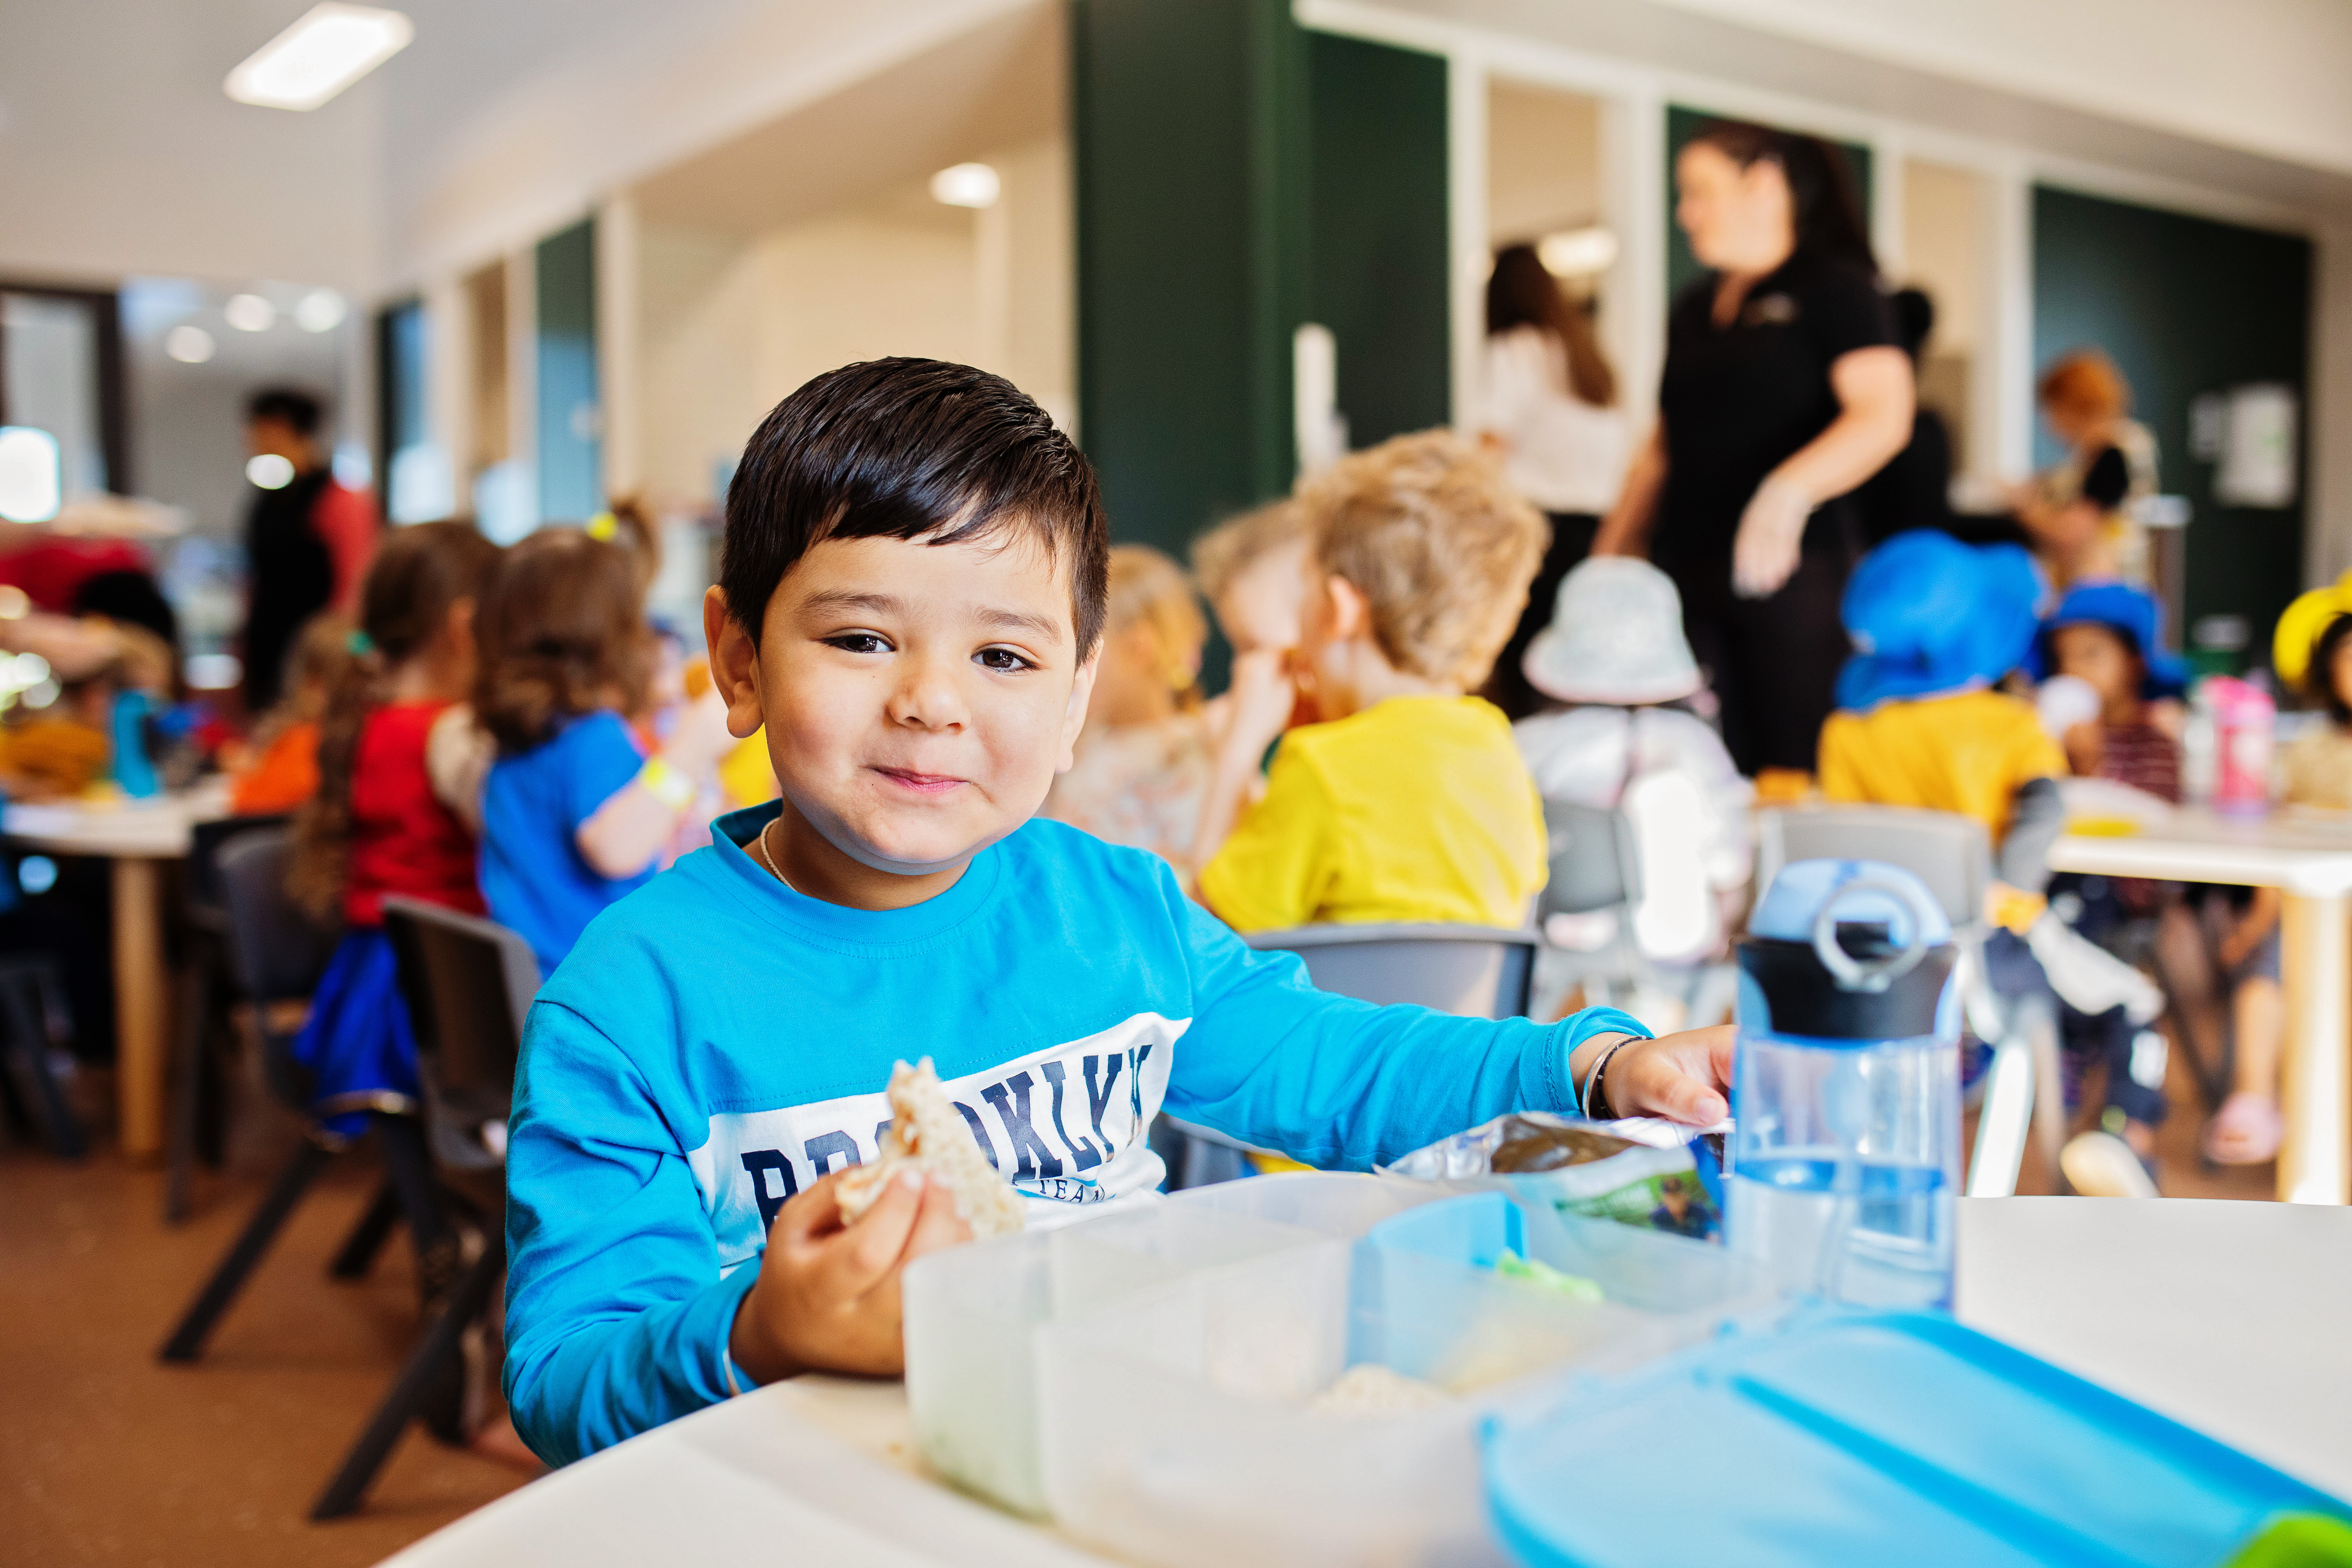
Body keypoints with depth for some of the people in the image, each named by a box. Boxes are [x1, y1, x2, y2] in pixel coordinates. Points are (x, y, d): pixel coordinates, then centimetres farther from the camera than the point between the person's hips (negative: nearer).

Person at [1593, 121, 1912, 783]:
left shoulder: (1834, 288, 0)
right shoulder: (1694, 309, 19)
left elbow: (1883, 415, -15)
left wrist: (1790, 490, -31)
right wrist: (1608, 557, 15)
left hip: (1792, 571, -5)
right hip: (1686, 573, 6)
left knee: (1801, 770, -6)